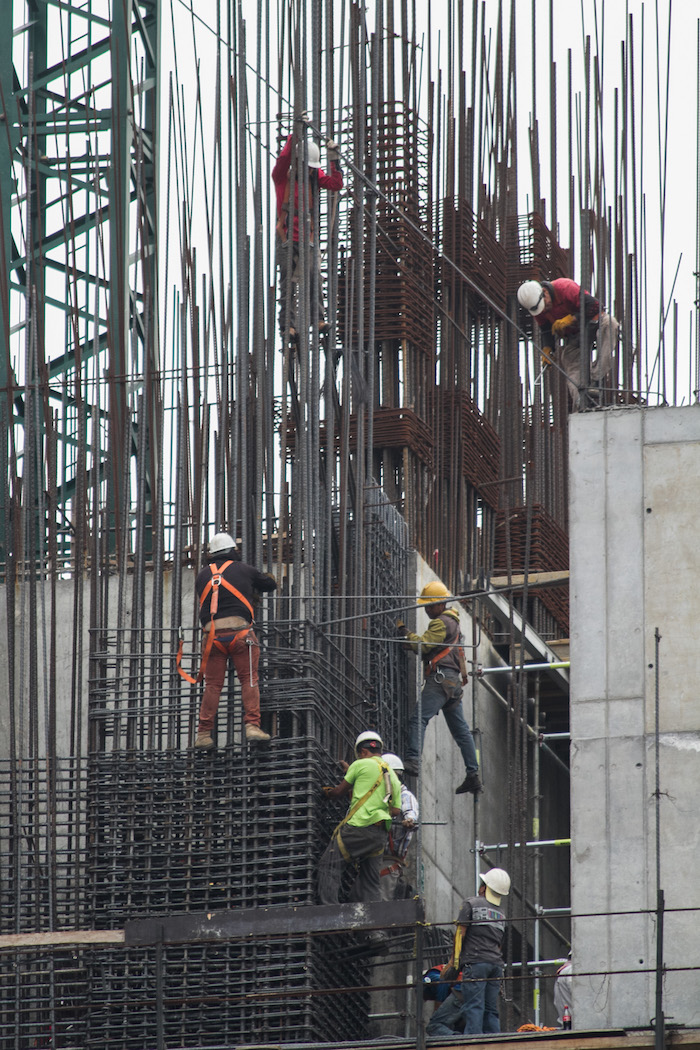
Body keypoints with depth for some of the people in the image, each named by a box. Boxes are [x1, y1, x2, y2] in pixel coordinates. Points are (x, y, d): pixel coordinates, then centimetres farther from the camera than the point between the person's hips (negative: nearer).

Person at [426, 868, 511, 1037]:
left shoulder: (471, 904, 2)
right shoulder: (501, 912, 20)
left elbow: (461, 933, -3)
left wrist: (453, 961, -2)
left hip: (475, 961, -6)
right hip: (497, 964, 6)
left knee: (474, 1007, -12)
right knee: (491, 1010, 6)